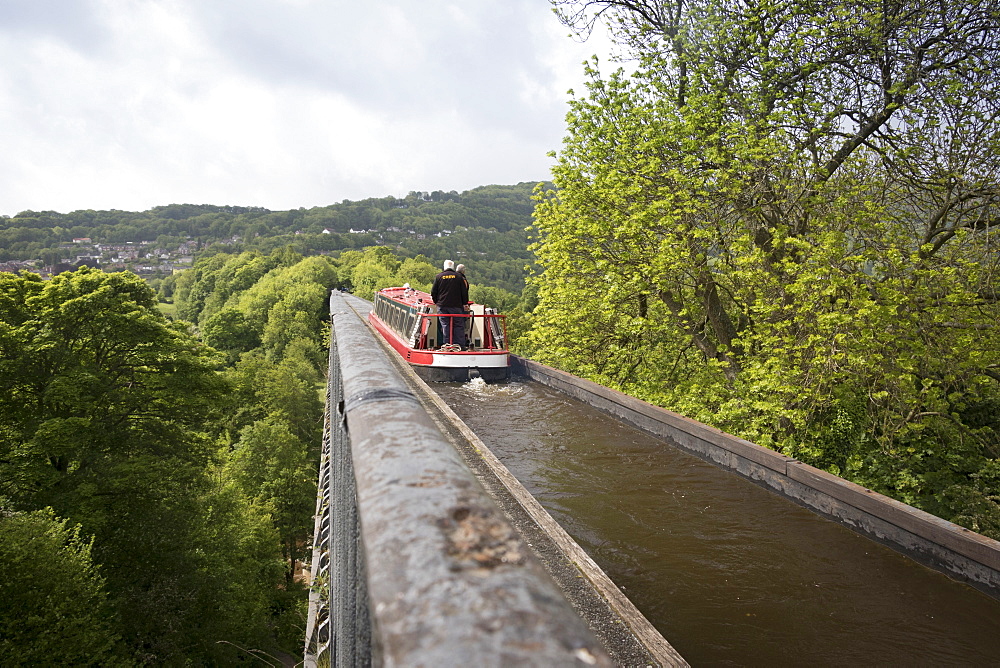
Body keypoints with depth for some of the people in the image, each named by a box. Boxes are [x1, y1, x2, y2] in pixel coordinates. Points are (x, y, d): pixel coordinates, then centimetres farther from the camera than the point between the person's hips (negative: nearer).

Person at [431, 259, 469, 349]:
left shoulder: (438, 277, 3)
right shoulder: (459, 276, 1)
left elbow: (433, 292, 5)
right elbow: (464, 291, 2)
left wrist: (437, 302, 19)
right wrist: (465, 304, 10)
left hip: (442, 306, 1)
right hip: (456, 306, -1)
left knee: (446, 326, 4)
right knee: (459, 326, 2)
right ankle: (461, 346, -2)